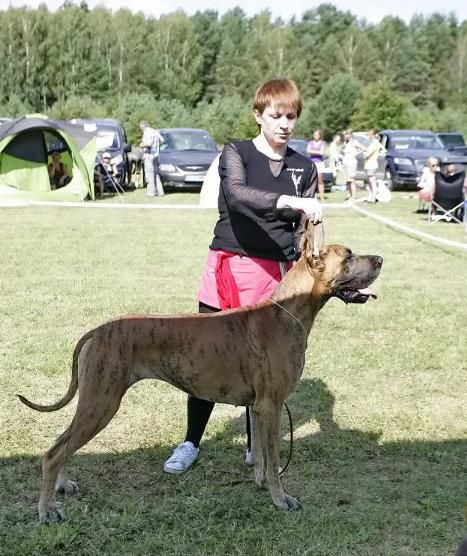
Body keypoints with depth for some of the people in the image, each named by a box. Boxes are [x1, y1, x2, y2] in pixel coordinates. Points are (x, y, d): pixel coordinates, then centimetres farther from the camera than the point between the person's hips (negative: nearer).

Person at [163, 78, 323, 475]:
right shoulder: (236, 153, -2)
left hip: (275, 275, 2)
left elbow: (303, 232, 9)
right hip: (228, 267, -2)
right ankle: (191, 443, 18)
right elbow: (236, 195, -24)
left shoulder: (305, 169, 8)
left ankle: (256, 446, 25)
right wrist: (291, 202, -37)